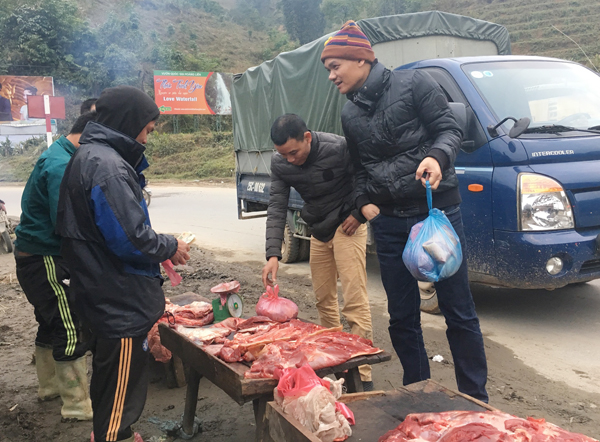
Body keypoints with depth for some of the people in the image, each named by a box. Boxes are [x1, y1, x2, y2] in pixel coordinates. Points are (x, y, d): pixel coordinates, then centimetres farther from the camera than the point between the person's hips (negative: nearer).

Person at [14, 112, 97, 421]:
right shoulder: (61, 165, -21)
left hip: (35, 257, 11)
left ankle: (49, 386, 37)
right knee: (70, 331, -6)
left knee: (51, 324, 22)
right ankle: (77, 406, 3)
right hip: (43, 260, -11)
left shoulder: (55, 157, 13)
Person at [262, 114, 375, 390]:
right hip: (319, 230, 6)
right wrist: (273, 254, -20)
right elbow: (277, 208, -11)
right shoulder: (280, 163, -8)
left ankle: (363, 375, -6)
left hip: (346, 226, -6)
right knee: (323, 299, 12)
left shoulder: (338, 148, -24)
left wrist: (360, 214, -18)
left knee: (355, 301, -10)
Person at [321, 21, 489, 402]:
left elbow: (450, 129, -6)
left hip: (437, 210, -5)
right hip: (389, 222, 5)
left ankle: (476, 399, 18)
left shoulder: (413, 83, -4)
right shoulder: (350, 115, 12)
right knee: (402, 317, 10)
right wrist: (364, 202, 4)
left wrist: (437, 156, -26)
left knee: (459, 310, 2)